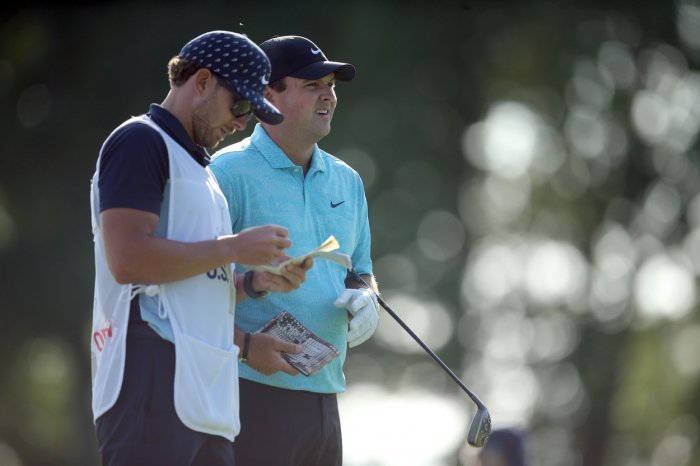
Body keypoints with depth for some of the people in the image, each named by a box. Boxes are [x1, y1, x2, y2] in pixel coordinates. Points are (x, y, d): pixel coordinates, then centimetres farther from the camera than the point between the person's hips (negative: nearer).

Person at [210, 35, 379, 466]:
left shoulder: (346, 181, 17)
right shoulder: (229, 172, -6)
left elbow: (362, 271, 27)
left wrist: (365, 298, 3)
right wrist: (243, 344, -21)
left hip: (324, 394, 7)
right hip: (253, 392, -7)